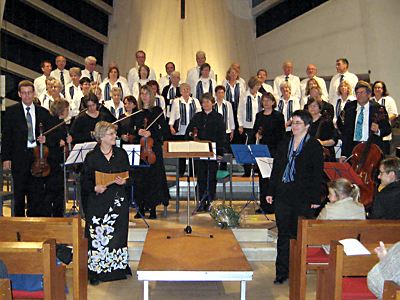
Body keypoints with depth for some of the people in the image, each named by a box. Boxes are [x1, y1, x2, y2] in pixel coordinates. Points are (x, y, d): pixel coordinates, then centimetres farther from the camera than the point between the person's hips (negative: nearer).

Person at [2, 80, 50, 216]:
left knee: (36, 192, 4)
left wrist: (45, 138, -8)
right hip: (19, 157, -1)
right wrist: (6, 158, -6)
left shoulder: (43, 112, 9)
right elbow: (6, 136, 0)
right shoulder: (11, 111, 3)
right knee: (19, 191, 6)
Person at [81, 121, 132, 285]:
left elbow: (130, 176, 10)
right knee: (97, 236, -2)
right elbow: (84, 181, 0)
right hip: (98, 202, -2)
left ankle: (118, 268, 21)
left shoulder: (121, 154, 5)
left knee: (118, 234, 7)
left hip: (118, 201, 3)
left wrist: (124, 181, -11)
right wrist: (94, 188, -18)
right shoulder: (91, 157, -3)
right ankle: (96, 271, 9)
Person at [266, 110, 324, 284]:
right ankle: (282, 272, 13)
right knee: (283, 234, 6)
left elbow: (317, 174, -5)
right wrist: (271, 191, 9)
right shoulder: (284, 144, 11)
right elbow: (276, 168, 13)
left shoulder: (314, 146, -3)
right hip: (283, 195, 4)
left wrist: (315, 198, -9)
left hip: (302, 197, -4)